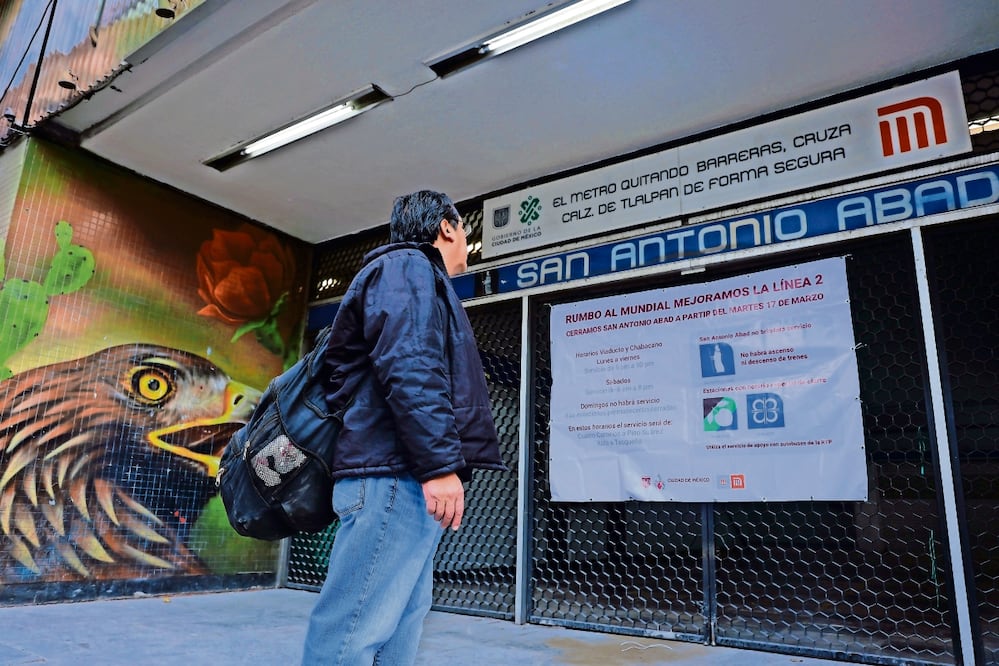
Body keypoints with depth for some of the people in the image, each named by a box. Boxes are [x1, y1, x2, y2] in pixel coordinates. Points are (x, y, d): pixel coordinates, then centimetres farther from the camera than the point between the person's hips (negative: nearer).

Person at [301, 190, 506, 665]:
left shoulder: (417, 275, 29)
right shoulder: (408, 266, -2)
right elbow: (407, 369, -18)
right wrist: (440, 464, -23)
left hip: (406, 477, 10)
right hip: (396, 474, -10)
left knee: (399, 625, 11)